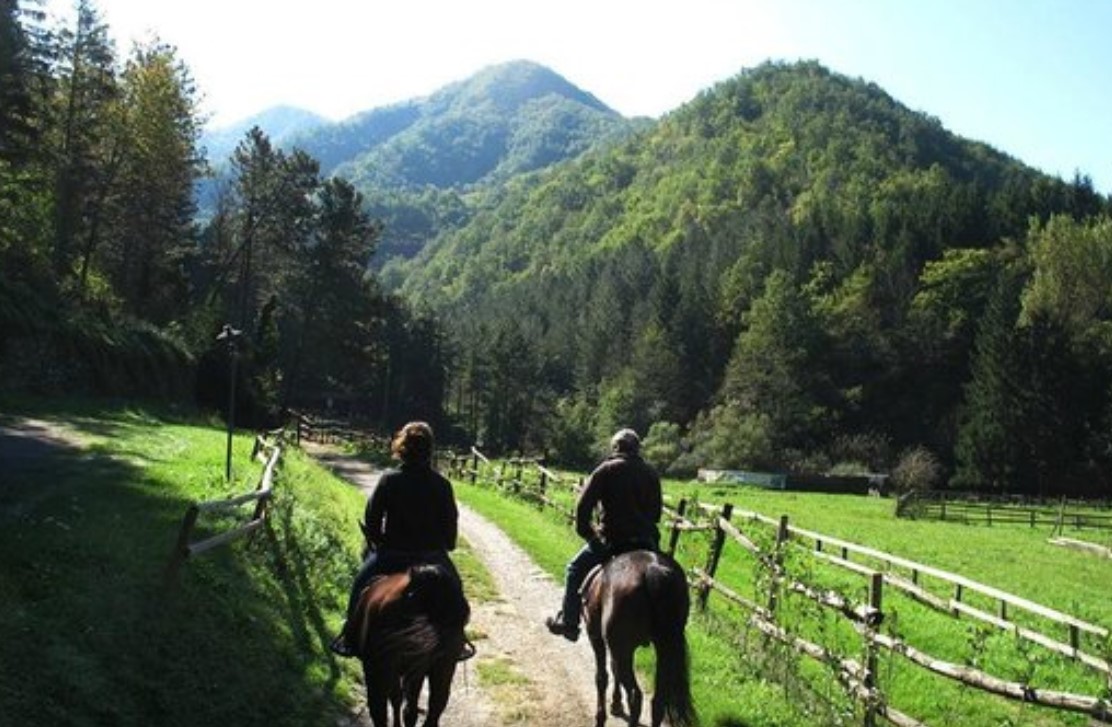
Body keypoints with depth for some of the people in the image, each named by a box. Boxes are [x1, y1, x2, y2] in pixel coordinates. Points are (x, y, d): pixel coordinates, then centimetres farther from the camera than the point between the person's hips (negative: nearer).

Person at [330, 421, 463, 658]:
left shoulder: (389, 480, -10)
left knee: (361, 584, 20)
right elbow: (451, 524, -2)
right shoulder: (442, 485, -7)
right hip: (433, 556, 1)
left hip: (392, 556, -1)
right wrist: (445, 546, 15)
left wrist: (378, 543, 11)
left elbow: (371, 519, -5)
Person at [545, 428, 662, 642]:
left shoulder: (606, 470, -4)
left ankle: (568, 623, 13)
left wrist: (586, 531, 2)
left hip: (611, 539, -4)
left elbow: (583, 505, -10)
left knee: (575, 570, 14)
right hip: (647, 540, 4)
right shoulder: (651, 473, 10)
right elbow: (657, 509, 14)